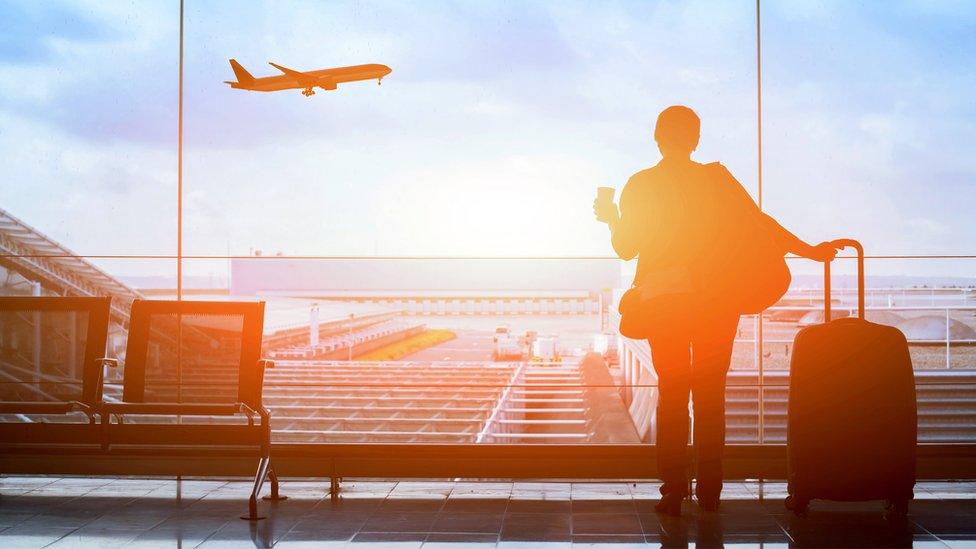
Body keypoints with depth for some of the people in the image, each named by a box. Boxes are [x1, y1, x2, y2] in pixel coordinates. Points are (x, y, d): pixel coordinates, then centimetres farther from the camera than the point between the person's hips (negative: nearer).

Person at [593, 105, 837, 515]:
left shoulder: (640, 186, -2)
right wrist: (810, 251, 0)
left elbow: (625, 248, 1)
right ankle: (709, 492, 8)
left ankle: (673, 492, 1)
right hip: (716, 301, 1)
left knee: (671, 393, 5)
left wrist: (611, 219, 21)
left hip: (664, 301, -1)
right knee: (711, 393, 8)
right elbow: (760, 222, -5)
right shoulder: (717, 180, 0)